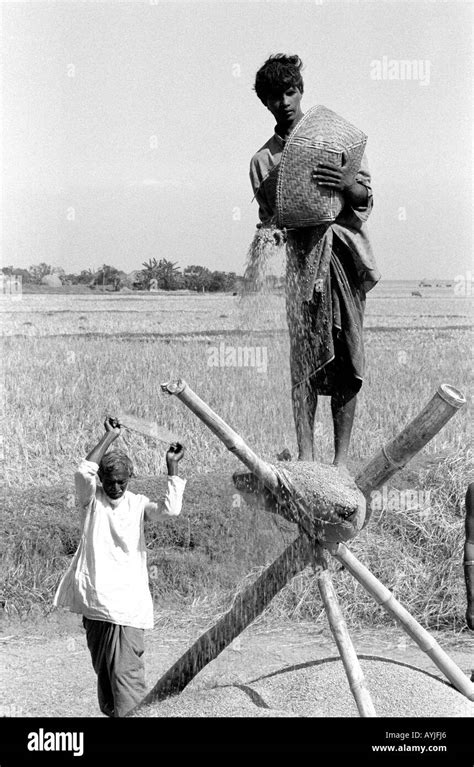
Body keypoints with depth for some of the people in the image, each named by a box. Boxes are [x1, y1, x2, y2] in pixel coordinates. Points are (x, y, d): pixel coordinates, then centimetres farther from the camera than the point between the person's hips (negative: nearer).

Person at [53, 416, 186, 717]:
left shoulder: (137, 504, 5)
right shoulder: (91, 500, 3)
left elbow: (170, 509, -12)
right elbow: (84, 472, -18)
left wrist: (173, 468, -12)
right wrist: (110, 437, -14)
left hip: (128, 604, -1)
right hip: (95, 601, 1)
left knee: (126, 671, -10)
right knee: (103, 670, 11)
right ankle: (111, 713, 24)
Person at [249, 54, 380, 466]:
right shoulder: (263, 160, 15)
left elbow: (366, 199, 6)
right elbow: (268, 220, 15)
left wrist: (348, 185, -17)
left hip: (346, 252, 0)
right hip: (302, 255, 0)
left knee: (347, 360, -4)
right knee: (305, 359, -10)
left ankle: (342, 460, -2)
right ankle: (306, 457, -9)